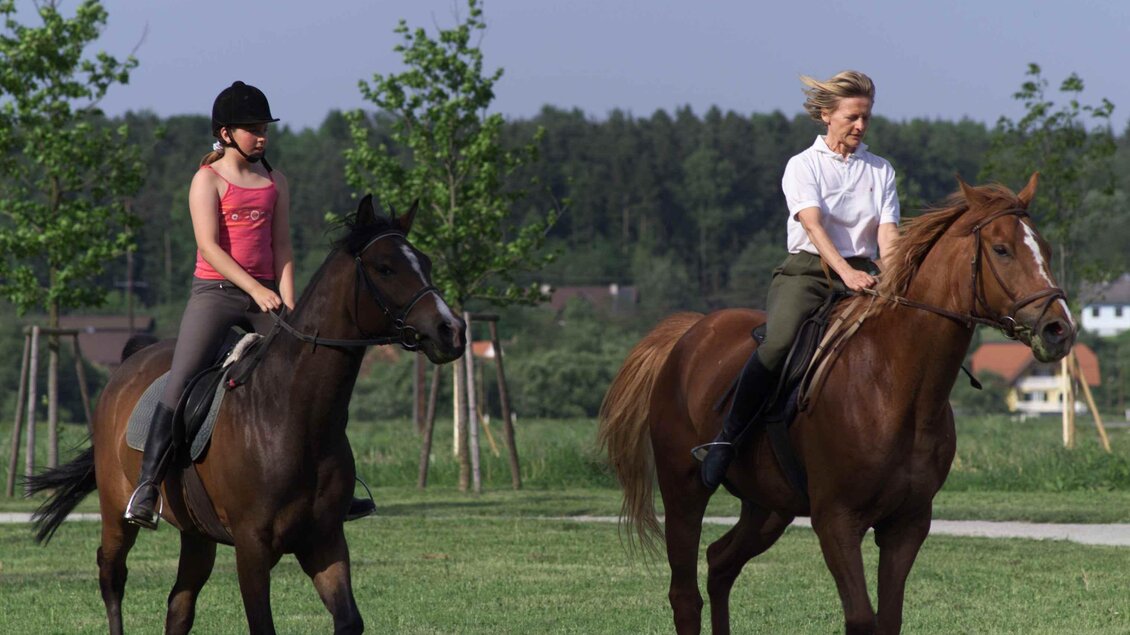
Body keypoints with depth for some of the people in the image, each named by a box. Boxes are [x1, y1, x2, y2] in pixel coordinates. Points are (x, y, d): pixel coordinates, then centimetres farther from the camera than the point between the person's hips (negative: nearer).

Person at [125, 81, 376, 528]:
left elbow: (282, 248, 9)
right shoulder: (208, 180, -2)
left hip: (266, 295, 5)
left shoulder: (274, 182, 12)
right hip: (215, 292, -5)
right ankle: (146, 487, -17)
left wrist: (288, 306, -5)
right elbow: (208, 246, -13)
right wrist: (255, 289, -23)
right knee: (180, 386, -17)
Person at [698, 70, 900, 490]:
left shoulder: (880, 171, 15)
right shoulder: (804, 166, 4)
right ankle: (727, 438, -23)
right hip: (808, 270, -4)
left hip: (862, 274, 4)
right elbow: (814, 225, -13)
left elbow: (888, 234, 3)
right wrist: (845, 272, -31)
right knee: (779, 343, -32)